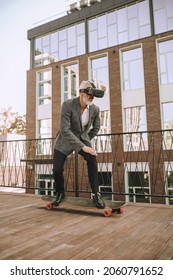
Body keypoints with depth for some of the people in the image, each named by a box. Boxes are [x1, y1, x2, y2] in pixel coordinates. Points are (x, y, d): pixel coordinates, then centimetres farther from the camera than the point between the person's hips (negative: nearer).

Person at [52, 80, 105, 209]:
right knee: (57, 169, -9)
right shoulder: (68, 105, -25)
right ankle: (60, 193, 21)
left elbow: (96, 128, 7)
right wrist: (82, 147, -36)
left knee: (92, 160, -26)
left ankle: (96, 194, -12)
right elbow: (65, 130, -32)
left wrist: (86, 141, 5)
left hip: (82, 138, 2)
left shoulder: (95, 109, -12)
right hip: (65, 138, -2)